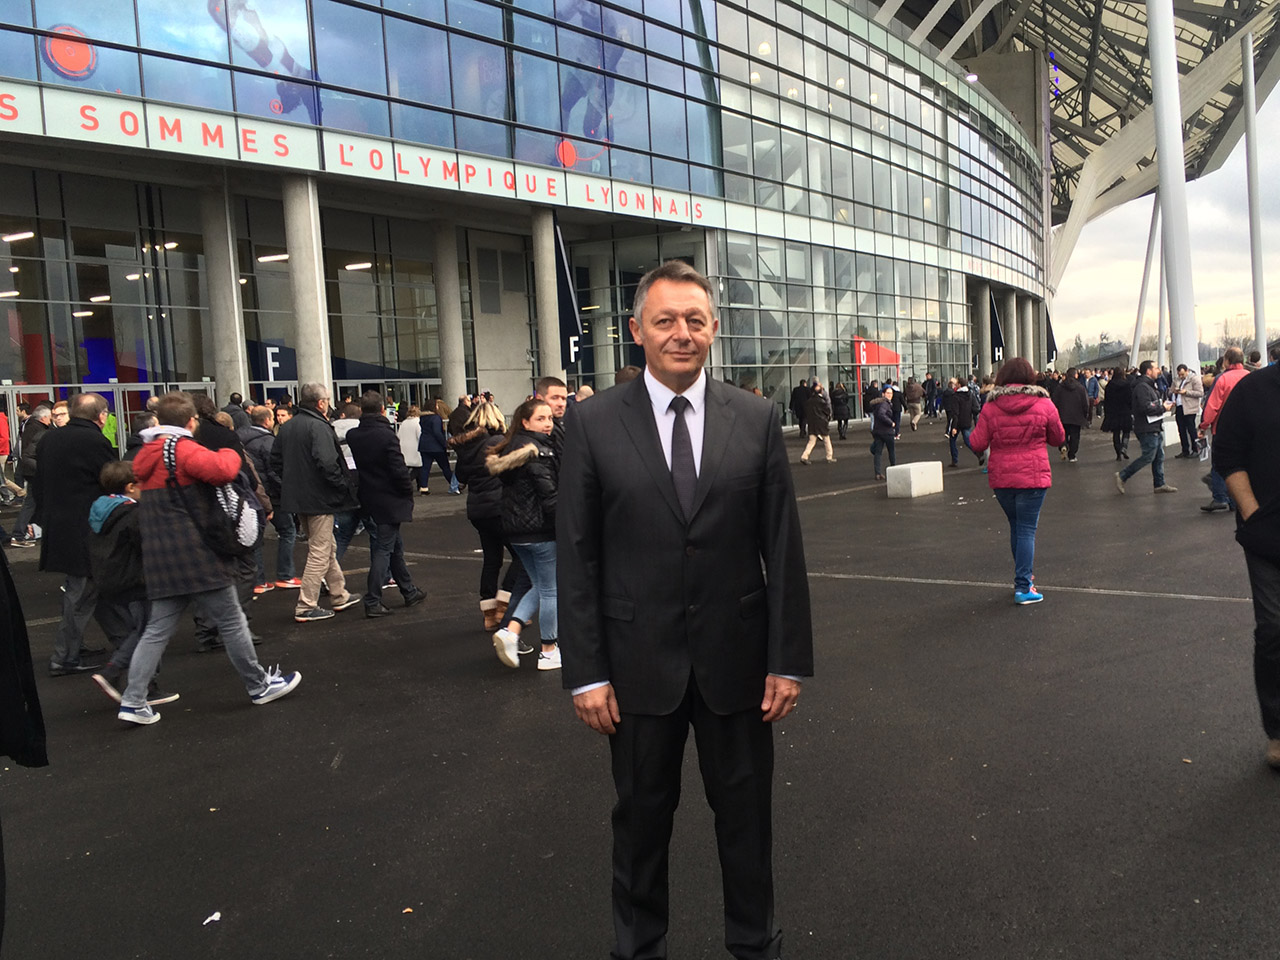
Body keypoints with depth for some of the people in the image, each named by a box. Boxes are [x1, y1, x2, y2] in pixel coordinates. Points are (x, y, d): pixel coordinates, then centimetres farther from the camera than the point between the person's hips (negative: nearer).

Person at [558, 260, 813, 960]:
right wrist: (585, 672, -7)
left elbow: (783, 547, 0)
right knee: (641, 817, 16)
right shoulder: (595, 424, -5)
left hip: (736, 659, 1)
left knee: (746, 816, 17)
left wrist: (789, 659, -2)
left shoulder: (757, 419, -1)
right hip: (639, 664, -1)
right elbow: (577, 556, -5)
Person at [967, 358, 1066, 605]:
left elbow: (977, 444, -4)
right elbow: (1059, 438, 7)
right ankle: (1023, 587, -4)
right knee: (1027, 530, 1)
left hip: (1001, 479, 2)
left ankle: (1024, 577, 31)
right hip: (1033, 477, -2)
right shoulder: (1045, 405, -5)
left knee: (1016, 527, 19)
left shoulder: (990, 408, -4)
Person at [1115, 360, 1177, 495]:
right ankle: (1122, 476, 0)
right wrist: (1163, 408, -15)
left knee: (1159, 457, 12)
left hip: (1155, 428, 10)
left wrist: (1164, 405, 3)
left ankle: (1160, 484, 17)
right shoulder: (1142, 387, -17)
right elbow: (1146, 408, -26)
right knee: (1148, 457, -8)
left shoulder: (1149, 386, 18)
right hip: (1147, 429, -10)